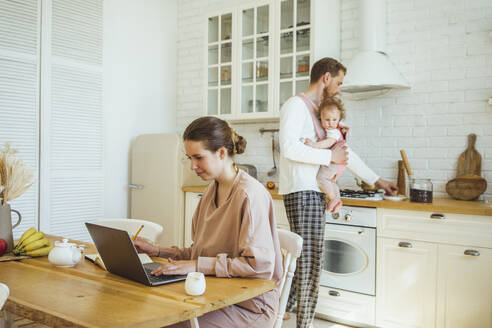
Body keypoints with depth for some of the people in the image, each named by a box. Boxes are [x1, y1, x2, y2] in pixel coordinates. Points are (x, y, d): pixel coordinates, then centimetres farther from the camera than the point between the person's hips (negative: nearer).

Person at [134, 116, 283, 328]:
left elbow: (259, 263, -24)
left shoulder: (250, 194, -18)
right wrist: (158, 252, 6)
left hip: (250, 306, -7)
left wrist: (198, 265, -24)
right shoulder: (211, 191, 9)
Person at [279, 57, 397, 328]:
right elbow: (289, 147, -21)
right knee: (310, 259, -6)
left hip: (316, 191, 9)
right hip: (301, 192, -9)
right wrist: (330, 155, -13)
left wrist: (377, 181, 26)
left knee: (305, 258, 11)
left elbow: (343, 153, 25)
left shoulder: (321, 111, 22)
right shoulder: (296, 105, -6)